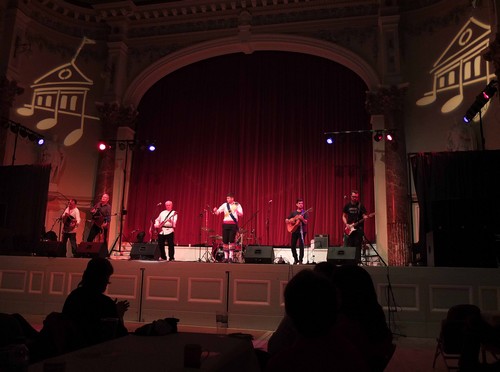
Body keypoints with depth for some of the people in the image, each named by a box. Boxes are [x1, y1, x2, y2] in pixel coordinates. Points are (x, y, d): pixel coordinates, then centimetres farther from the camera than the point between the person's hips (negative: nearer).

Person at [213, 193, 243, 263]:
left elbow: (241, 214, -6)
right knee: (225, 240, 1)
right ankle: (226, 257, 8)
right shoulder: (225, 205, 10)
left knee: (232, 240, -7)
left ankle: (231, 257, -2)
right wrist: (215, 211, -19)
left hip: (233, 224, -3)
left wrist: (237, 211, -26)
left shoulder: (237, 205, 3)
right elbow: (218, 212, 4)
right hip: (225, 224, 3)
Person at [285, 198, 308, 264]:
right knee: (292, 245, 3)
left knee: (301, 245, -8)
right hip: (294, 230, 4)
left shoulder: (305, 213, 1)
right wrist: (290, 221, -9)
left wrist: (302, 218, -30)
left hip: (302, 230, -4)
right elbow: (286, 220, 12)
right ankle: (295, 259, 17)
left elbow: (306, 222, -11)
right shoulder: (293, 213, 10)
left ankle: (300, 260, -2)